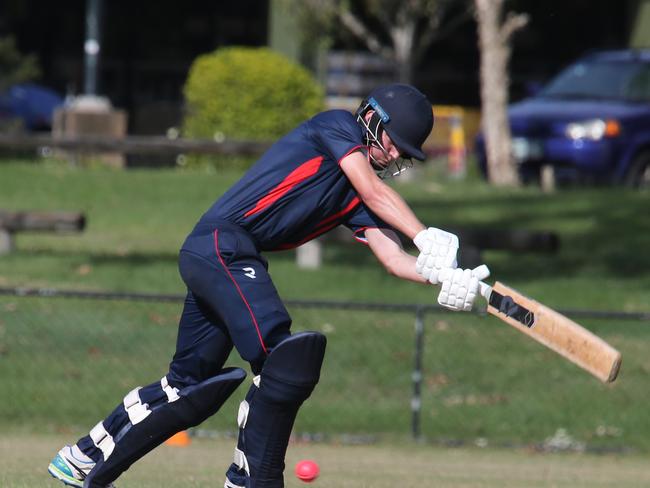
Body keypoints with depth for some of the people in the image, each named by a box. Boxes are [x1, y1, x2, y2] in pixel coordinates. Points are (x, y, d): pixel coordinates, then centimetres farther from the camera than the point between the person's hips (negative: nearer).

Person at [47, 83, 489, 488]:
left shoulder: (356, 199, 19)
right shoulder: (336, 125, 0)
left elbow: (391, 255, 6)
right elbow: (373, 190, -12)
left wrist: (442, 276, -10)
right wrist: (429, 239, -18)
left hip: (215, 258, 9)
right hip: (221, 244, -9)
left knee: (191, 385, 14)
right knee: (282, 363, -19)